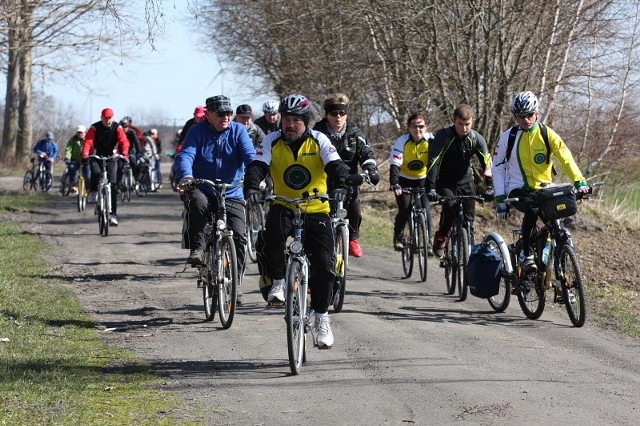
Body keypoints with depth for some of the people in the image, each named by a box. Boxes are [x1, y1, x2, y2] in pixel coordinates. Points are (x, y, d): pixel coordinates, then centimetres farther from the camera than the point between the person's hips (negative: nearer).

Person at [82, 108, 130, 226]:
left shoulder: (117, 128, -6)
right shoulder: (95, 128, -9)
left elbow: (124, 141, -17)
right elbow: (88, 141, -20)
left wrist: (124, 154, -36)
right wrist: (85, 154, -39)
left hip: (111, 158, 1)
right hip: (96, 157, -1)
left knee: (113, 186, -7)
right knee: (96, 172, -35)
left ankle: (113, 214, -5)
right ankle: (93, 191, -4)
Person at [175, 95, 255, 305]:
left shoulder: (238, 131, 2)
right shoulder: (197, 131, -1)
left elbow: (249, 155, -12)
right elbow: (185, 155, -16)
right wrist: (186, 176, -38)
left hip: (232, 195, 1)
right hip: (203, 190, -1)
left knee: (239, 236, -14)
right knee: (197, 202, -37)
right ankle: (197, 249, -23)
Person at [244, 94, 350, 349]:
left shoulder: (318, 141, -5)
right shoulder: (273, 141, -2)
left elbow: (335, 166, -17)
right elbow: (257, 166, -14)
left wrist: (340, 186, -39)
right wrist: (252, 188, -35)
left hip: (316, 210, 0)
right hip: (283, 206, 0)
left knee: (324, 264, -9)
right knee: (272, 234, -34)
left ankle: (322, 317, 8)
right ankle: (277, 283, -12)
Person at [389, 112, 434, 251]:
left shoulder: (431, 141, -18)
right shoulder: (402, 141, -22)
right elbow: (395, 165, -29)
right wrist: (394, 184, -42)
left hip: (422, 180, 1)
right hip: (404, 180, -1)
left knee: (426, 210, -13)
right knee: (404, 211, -13)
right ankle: (398, 237, 10)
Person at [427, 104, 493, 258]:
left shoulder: (476, 139, -12)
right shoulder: (443, 135, -21)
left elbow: (487, 162, -18)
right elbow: (433, 162, -27)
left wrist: (489, 187, -32)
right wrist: (431, 188, -36)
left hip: (466, 181, 3)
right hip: (445, 182, -3)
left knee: (468, 219, -5)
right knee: (450, 207, -27)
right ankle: (440, 238, -4)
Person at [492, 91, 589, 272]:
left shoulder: (547, 134, 0)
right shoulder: (508, 137, 0)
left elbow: (566, 158, -10)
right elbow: (497, 167, 4)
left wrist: (580, 182, -25)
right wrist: (500, 198, -5)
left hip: (543, 189, 2)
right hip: (519, 190, -2)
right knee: (533, 210, -34)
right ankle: (526, 254, -22)